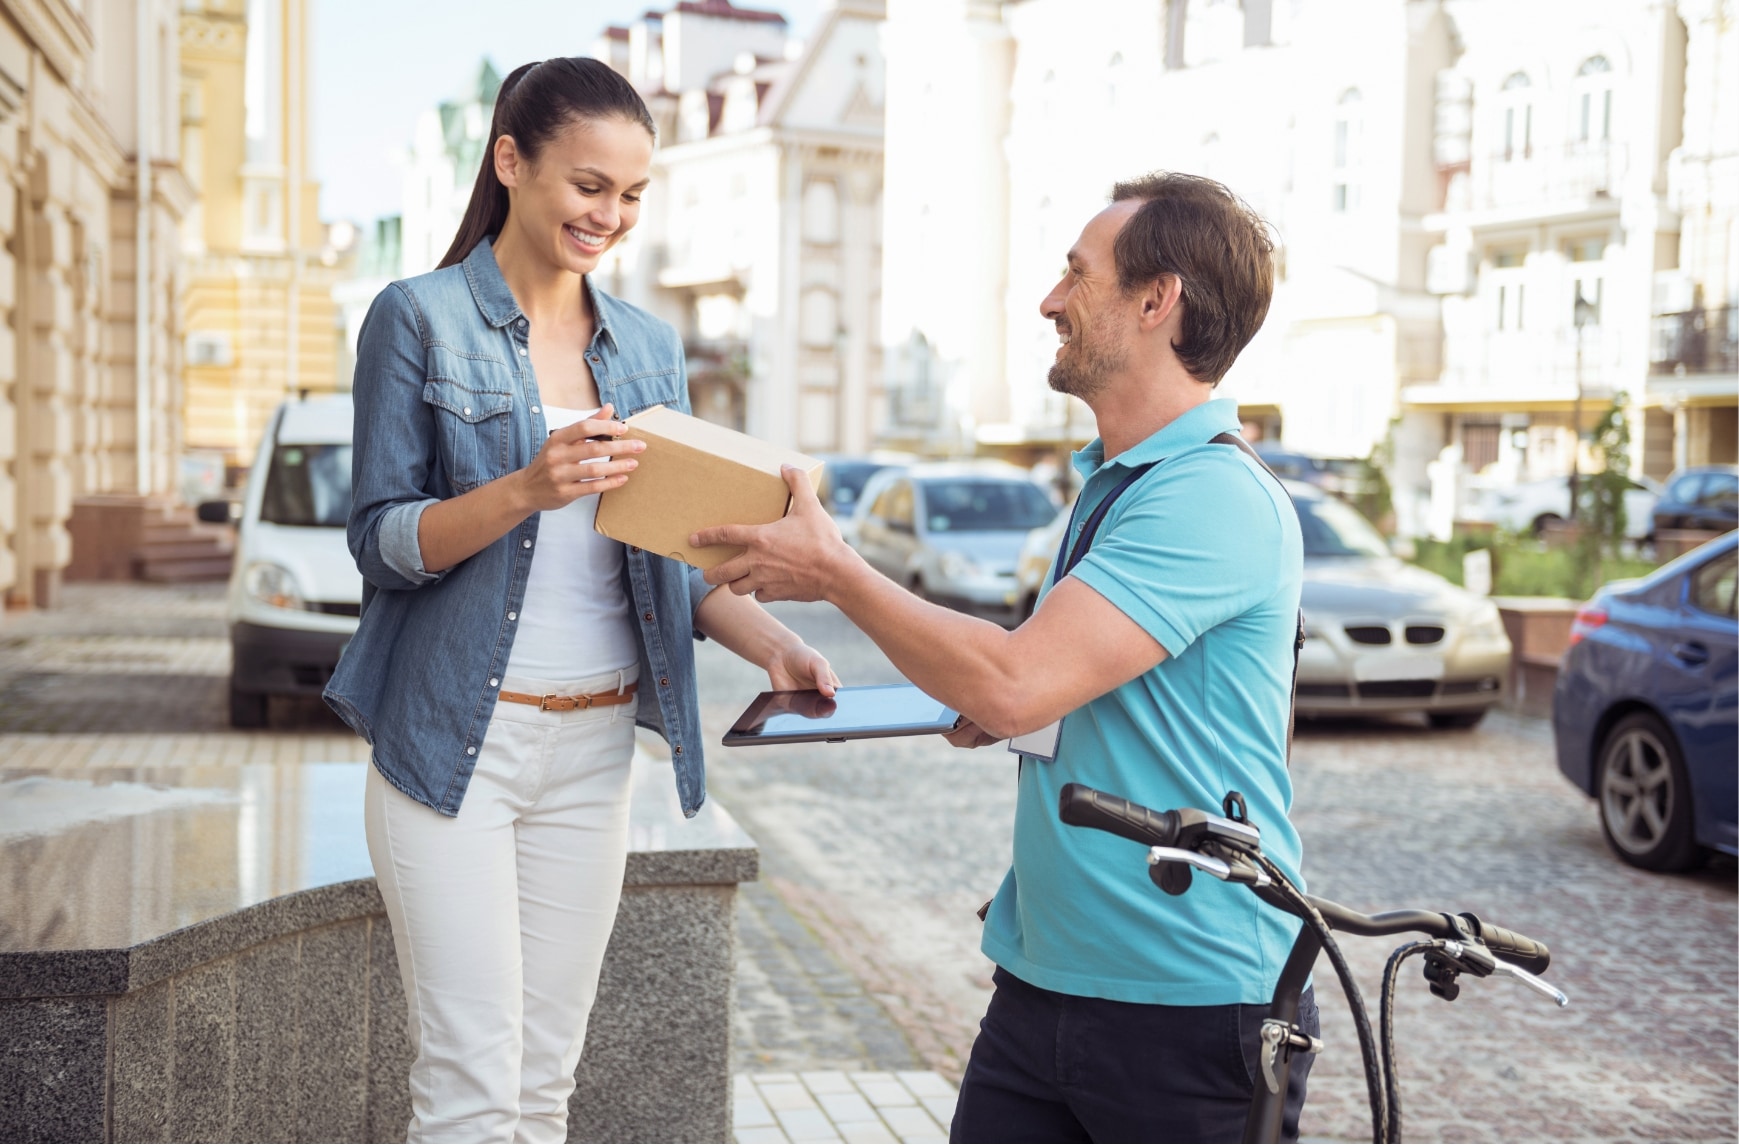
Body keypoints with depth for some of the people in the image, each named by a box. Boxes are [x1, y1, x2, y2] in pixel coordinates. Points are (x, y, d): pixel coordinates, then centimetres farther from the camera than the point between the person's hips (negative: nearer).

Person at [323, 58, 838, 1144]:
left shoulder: (649, 345, 11)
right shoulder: (421, 318, -3)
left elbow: (670, 554, 11)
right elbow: (383, 542, -8)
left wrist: (772, 642, -7)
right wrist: (527, 490, -25)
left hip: (595, 746, 5)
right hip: (456, 739, -5)